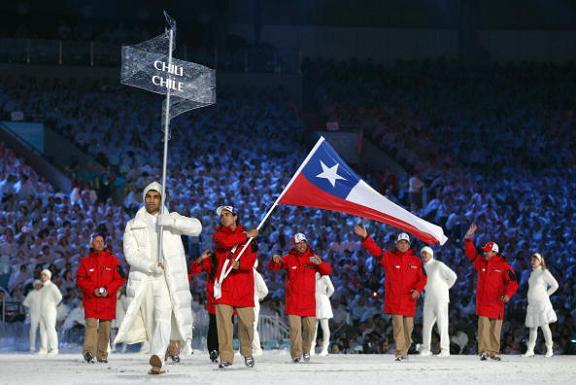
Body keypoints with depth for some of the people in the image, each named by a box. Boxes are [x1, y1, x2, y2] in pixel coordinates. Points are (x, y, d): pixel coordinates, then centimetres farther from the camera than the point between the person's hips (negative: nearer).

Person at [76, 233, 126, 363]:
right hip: (91, 300, -1)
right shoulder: (86, 261, 9)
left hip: (108, 300, 1)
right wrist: (93, 290, -10)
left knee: (105, 327, 5)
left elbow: (120, 279, 5)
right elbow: (80, 280, 4)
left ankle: (102, 354, 12)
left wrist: (108, 290, -10)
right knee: (91, 325, -15)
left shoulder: (113, 260, 9)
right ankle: (89, 351, -26)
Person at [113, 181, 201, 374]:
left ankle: (157, 357, -37)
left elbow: (196, 227, -4)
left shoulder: (172, 218, 12)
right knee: (151, 321, 5)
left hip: (167, 278, -2)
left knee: (163, 316, -22)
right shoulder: (133, 225, 12)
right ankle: (158, 363, 18)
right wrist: (150, 266, -18)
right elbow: (130, 253, 0)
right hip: (143, 278, 2)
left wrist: (171, 221, -20)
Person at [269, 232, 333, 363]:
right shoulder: (289, 259, 2)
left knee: (310, 328, 7)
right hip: (293, 302, -2)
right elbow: (273, 267, -5)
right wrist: (274, 260, -28)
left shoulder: (313, 258, 6)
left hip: (309, 302, 2)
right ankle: (296, 354, -7)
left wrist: (320, 263, -22)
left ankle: (306, 351, 28)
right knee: (295, 328, -10)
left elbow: (328, 271, -1)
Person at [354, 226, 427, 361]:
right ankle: (399, 352, -8)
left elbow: (422, 278, 7)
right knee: (398, 325, -8)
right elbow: (375, 250, -9)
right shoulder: (389, 257, 3)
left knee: (408, 327, 6)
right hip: (395, 300, -2)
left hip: (409, 300, 2)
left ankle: (404, 351, 20)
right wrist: (365, 238, -23)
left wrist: (418, 289, -11)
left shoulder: (416, 261, 8)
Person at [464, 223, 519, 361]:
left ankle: (494, 352, 15)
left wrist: (508, 294, -22)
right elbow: (470, 253, 9)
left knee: (495, 329, 7)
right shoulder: (481, 262, 9)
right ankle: (484, 351, -12)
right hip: (482, 302, 1)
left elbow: (513, 281, -8)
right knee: (484, 326, -9)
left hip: (497, 302, -1)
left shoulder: (503, 266, -3)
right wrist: (468, 238, -3)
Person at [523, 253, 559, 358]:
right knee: (532, 327, 6)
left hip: (542, 303, -7)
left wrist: (547, 294, -3)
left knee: (544, 325, -8)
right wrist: (531, 296, 13)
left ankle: (549, 349, -2)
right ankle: (530, 350, 6)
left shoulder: (544, 272, -4)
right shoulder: (532, 273, 16)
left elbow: (555, 285, -5)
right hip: (532, 304, 7)